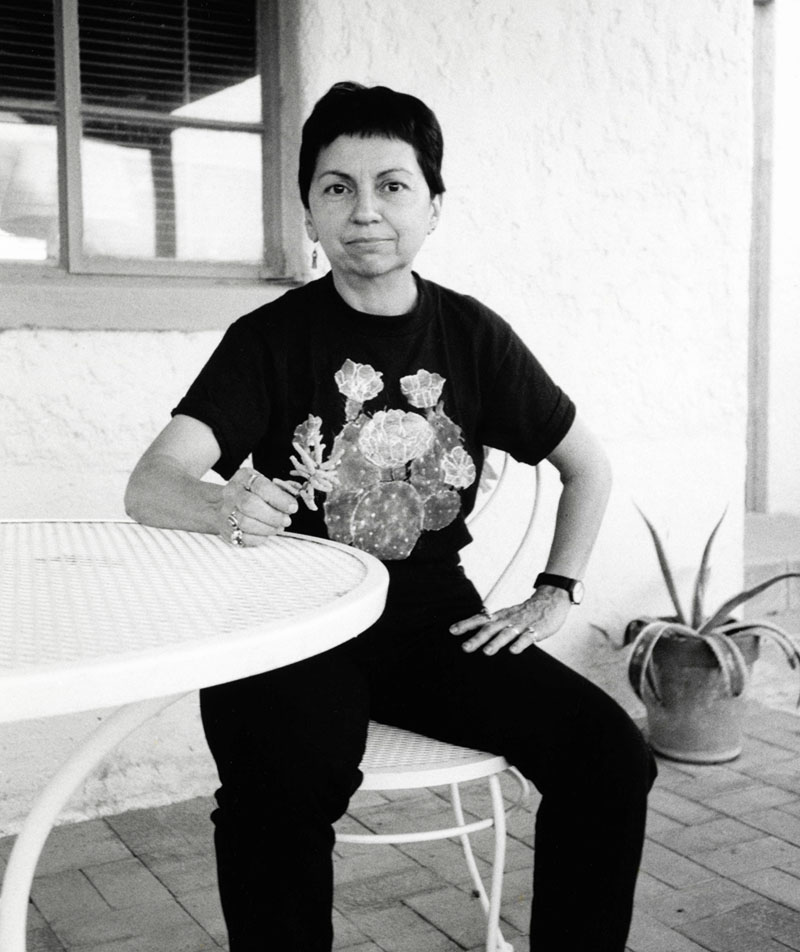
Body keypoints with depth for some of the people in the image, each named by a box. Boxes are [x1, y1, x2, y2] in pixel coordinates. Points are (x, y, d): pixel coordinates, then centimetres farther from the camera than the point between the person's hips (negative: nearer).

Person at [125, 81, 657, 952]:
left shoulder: (473, 336, 5)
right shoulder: (271, 338, -3)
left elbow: (587, 466, 17)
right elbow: (148, 486, -14)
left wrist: (555, 592, 6)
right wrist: (223, 505, -36)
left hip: (434, 618, 3)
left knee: (610, 752, -17)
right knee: (282, 782, -34)